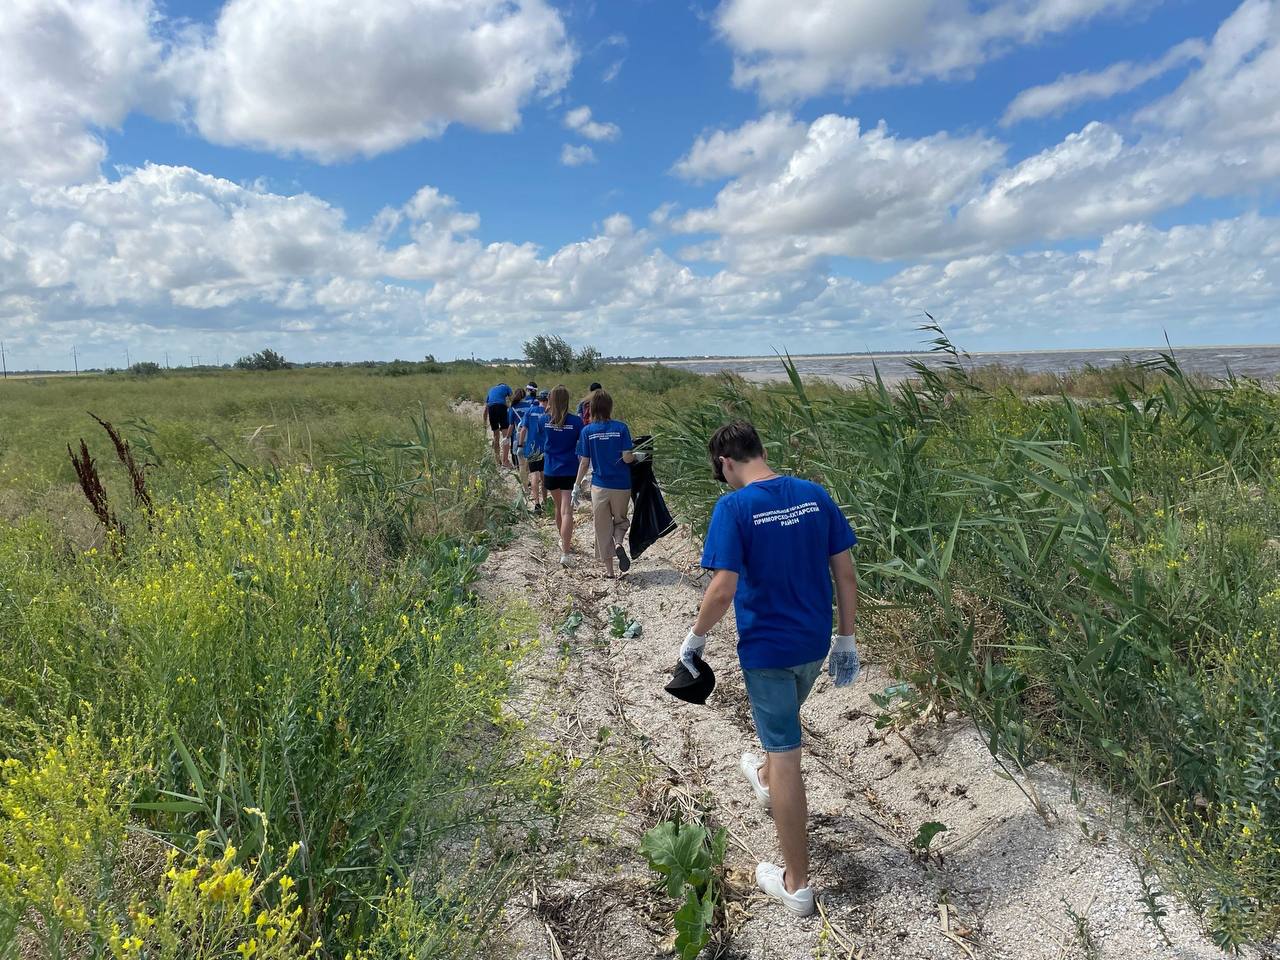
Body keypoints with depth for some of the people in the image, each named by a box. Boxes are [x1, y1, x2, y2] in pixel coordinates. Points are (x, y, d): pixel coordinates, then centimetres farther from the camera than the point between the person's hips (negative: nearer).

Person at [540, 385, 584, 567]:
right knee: (567, 511, -6)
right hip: (570, 471, -3)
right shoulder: (576, 421, -11)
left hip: (551, 471, 3)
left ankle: (564, 541, 41)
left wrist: (547, 410, 17)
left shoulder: (544, 420, -4)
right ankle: (565, 553, -14)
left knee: (559, 507, 23)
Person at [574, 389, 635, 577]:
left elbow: (584, 463, -4)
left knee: (602, 527, 12)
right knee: (620, 519, 21)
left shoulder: (587, 431, -5)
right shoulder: (621, 428, -8)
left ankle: (609, 569, 15)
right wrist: (637, 457, 10)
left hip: (599, 486, 0)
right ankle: (618, 543, -11)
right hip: (621, 485, 0)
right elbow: (627, 457, -12)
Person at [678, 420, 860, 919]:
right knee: (784, 718, 32)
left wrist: (695, 637, -7)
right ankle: (764, 779, 62)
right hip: (815, 643, 6)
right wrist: (847, 640, 8)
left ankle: (796, 884, 19)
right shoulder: (815, 495, -3)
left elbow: (723, 588, -24)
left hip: (766, 649, -6)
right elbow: (845, 572, 0)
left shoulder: (733, 507, -19)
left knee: (785, 756, 6)